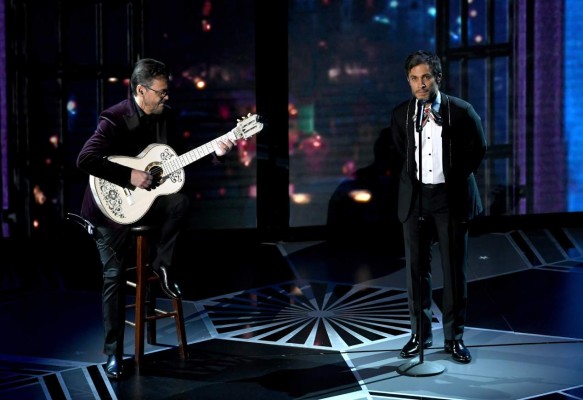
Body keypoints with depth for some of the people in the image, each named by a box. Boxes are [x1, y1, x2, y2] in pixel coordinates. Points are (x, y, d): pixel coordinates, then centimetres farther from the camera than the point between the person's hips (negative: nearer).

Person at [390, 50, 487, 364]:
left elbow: (477, 150, 6)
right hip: (415, 198, 2)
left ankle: (454, 337, 12)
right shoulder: (401, 114, 2)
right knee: (416, 268, 6)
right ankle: (420, 333, 18)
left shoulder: (461, 111, -6)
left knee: (454, 269, 2)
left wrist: (455, 179, 4)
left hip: (451, 198, -2)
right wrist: (416, 179, 11)